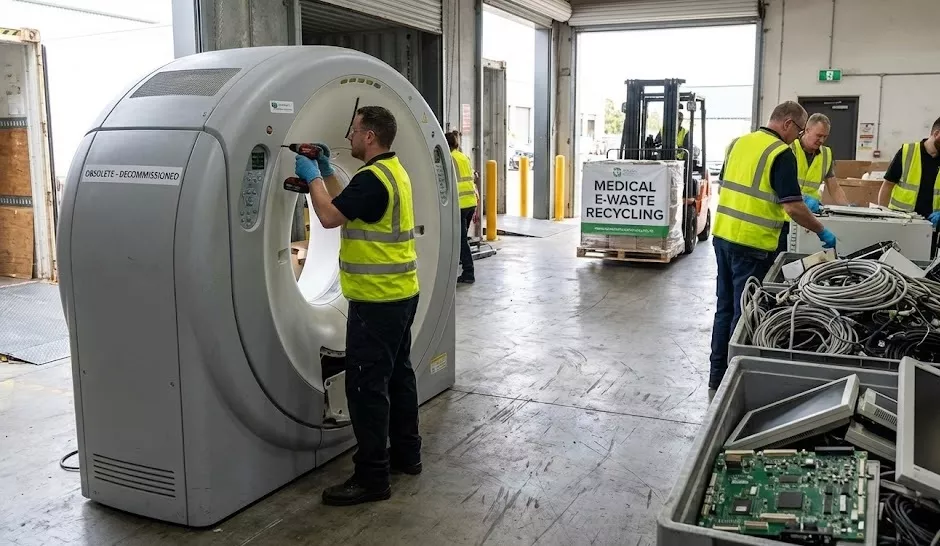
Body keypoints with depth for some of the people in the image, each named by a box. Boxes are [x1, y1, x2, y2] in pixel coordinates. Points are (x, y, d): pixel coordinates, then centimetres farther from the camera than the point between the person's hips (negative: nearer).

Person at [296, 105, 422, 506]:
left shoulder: (373, 177, -19)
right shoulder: (393, 170, 13)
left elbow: (330, 217, -21)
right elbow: (348, 206, 21)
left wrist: (312, 177, -7)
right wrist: (327, 172, 16)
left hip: (378, 300, -11)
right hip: (401, 293, 11)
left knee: (366, 384, -5)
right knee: (397, 373, 17)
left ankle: (372, 476, 1)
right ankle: (406, 453, 29)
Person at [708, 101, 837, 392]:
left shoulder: (738, 142, 10)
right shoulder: (781, 153, -12)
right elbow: (792, 206, -17)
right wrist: (822, 232, -5)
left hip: (722, 235, 7)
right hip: (752, 243, -7)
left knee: (726, 306, 15)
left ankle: (717, 374, 22)